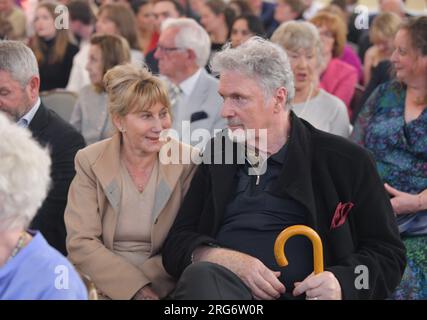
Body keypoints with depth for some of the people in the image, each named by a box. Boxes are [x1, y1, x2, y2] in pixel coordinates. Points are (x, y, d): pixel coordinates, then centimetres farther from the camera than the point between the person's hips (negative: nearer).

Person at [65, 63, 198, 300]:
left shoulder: (188, 162, -1)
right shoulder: (90, 162, 0)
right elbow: (81, 243, -5)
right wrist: (136, 287, -17)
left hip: (163, 288, 0)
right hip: (103, 290, 0)